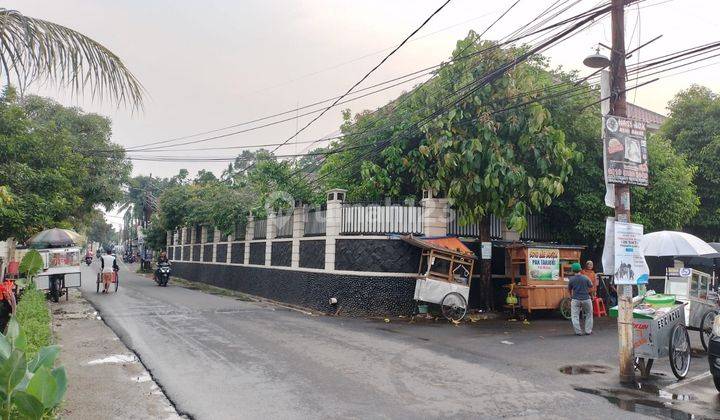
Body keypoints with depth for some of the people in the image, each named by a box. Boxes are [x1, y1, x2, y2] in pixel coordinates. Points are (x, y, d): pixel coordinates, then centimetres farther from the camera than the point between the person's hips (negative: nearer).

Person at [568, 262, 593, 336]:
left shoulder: (571, 279, -5)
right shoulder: (586, 278, -7)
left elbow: (569, 289, 7)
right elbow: (591, 286, 5)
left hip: (575, 300, -1)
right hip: (586, 299, 1)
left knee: (575, 316, 6)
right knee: (589, 315, 19)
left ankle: (578, 332, 2)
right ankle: (588, 331, 19)